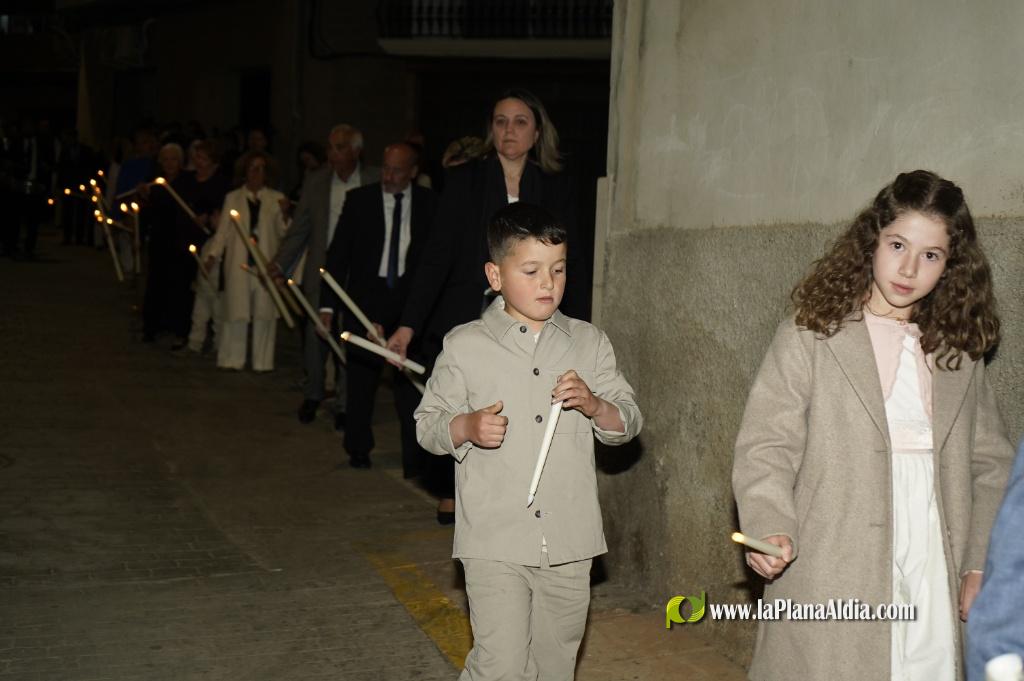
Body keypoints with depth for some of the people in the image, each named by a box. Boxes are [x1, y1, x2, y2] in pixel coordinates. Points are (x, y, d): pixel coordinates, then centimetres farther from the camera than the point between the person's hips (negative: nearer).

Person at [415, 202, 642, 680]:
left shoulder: (589, 343, 7)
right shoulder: (465, 346, -1)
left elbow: (629, 423, 8)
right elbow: (426, 424, 3)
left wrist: (594, 406, -13)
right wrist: (467, 427, -18)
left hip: (568, 545, 3)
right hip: (495, 542, -3)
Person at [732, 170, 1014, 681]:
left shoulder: (960, 354, 14)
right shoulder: (808, 338, 0)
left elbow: (990, 465, 15)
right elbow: (765, 449, -5)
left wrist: (981, 565, 6)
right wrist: (770, 526, -22)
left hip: (934, 590, 4)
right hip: (829, 592, -3)